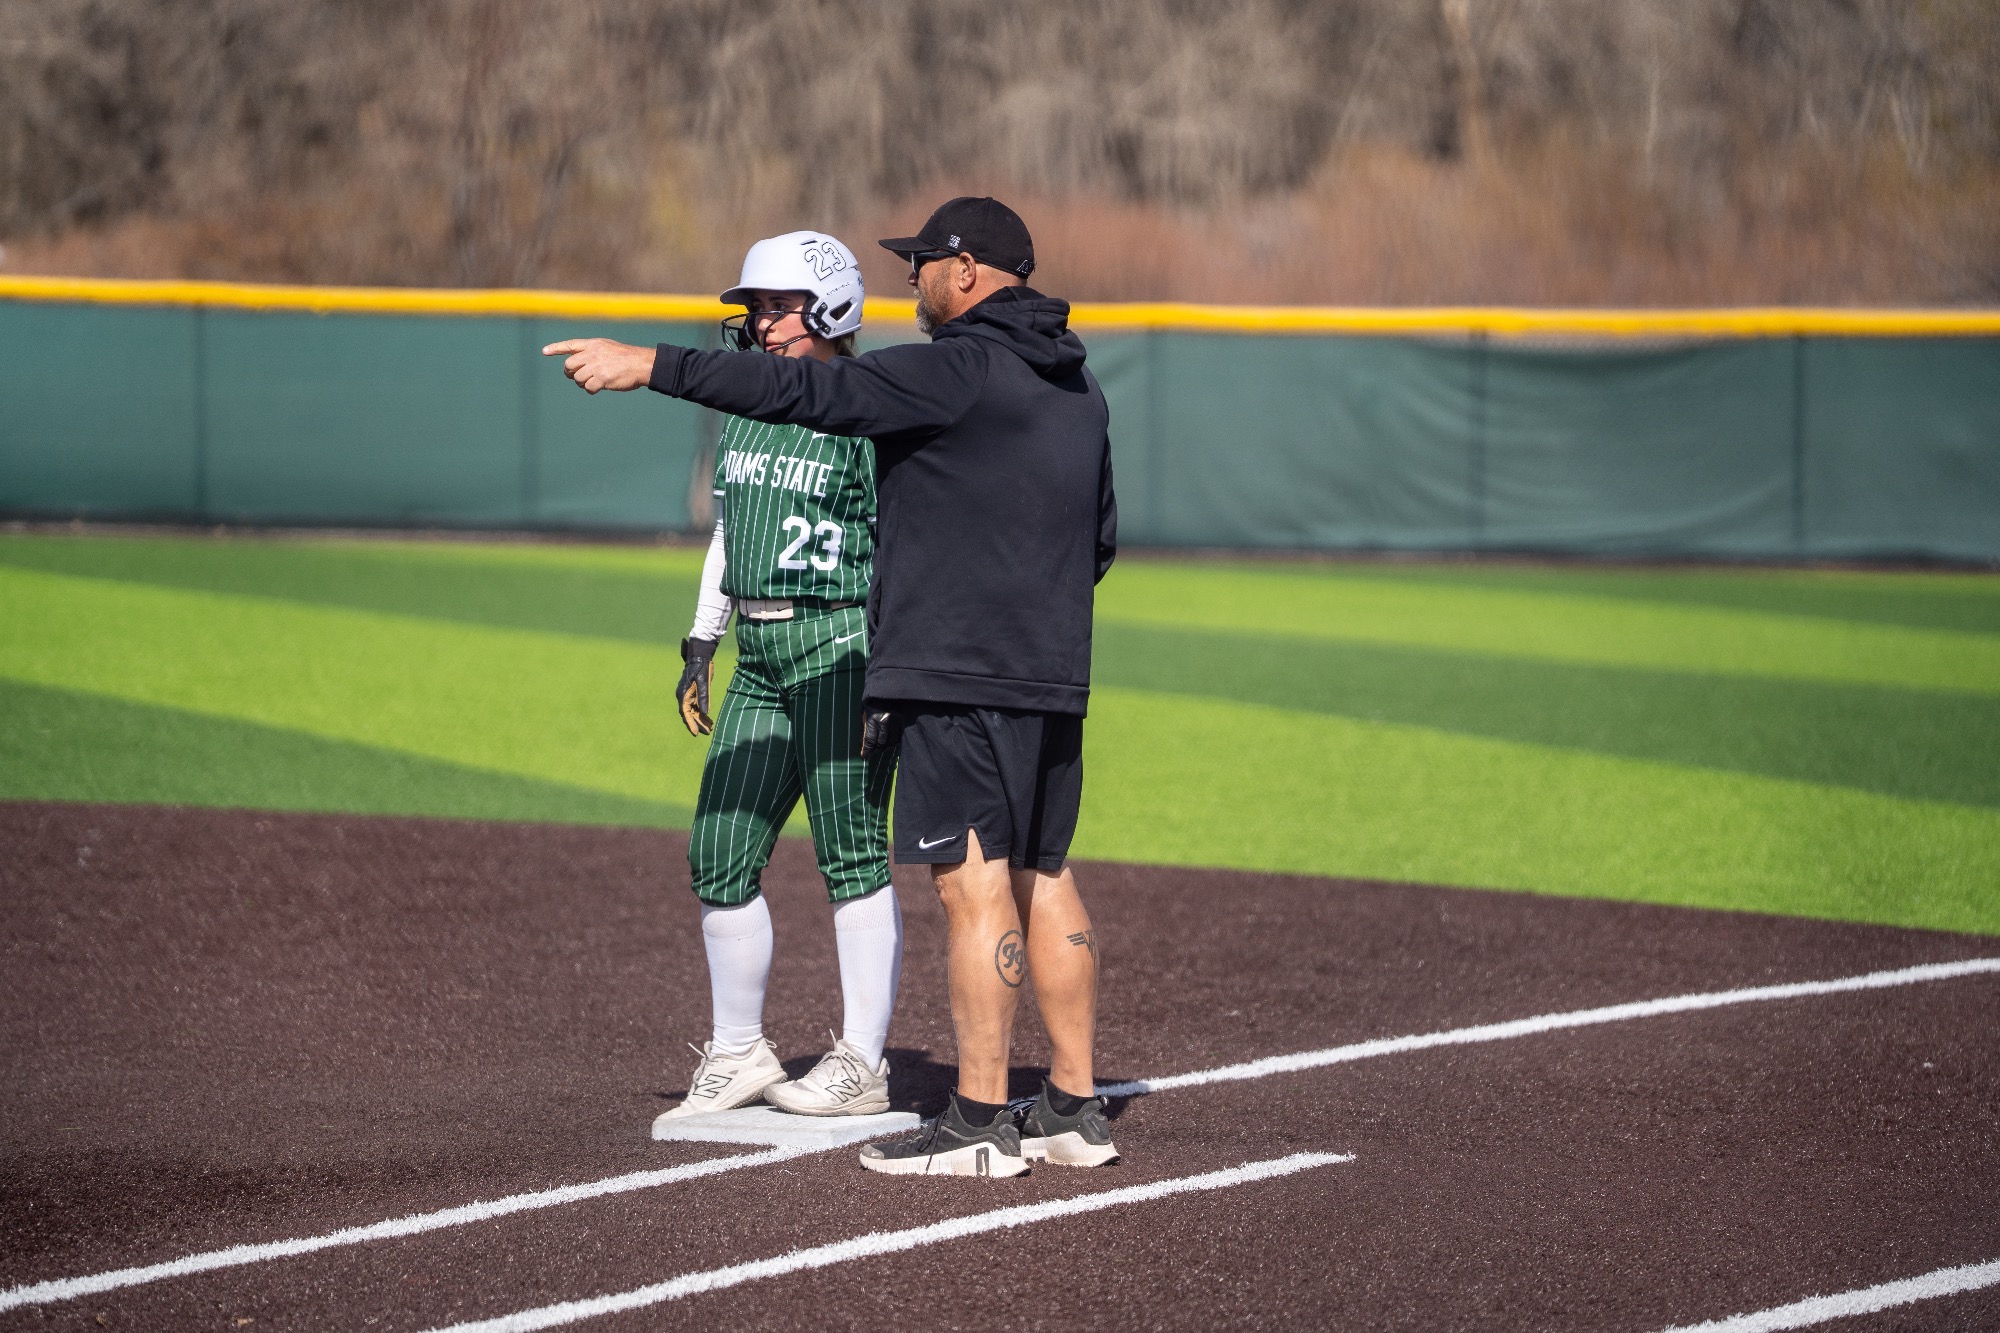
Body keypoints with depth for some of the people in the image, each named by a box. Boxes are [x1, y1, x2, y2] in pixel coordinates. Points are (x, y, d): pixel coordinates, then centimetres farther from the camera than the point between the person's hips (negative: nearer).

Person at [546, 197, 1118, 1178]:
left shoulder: (956, 371, -12)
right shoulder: (1080, 390, 16)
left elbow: (808, 394, -18)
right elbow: (1101, 538, 23)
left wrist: (652, 366, -18)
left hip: (958, 679, -9)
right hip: (1054, 676, 9)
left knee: (975, 885, -8)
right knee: (1043, 881, 12)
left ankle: (980, 1122, -8)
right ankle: (1074, 1109, 15)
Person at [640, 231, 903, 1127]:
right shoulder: (746, 412, 16)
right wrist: (700, 646, 19)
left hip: (844, 646, -8)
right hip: (760, 653, 8)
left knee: (851, 850, -6)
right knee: (720, 853, 5)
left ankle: (862, 1063, -1)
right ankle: (737, 1055, 15)